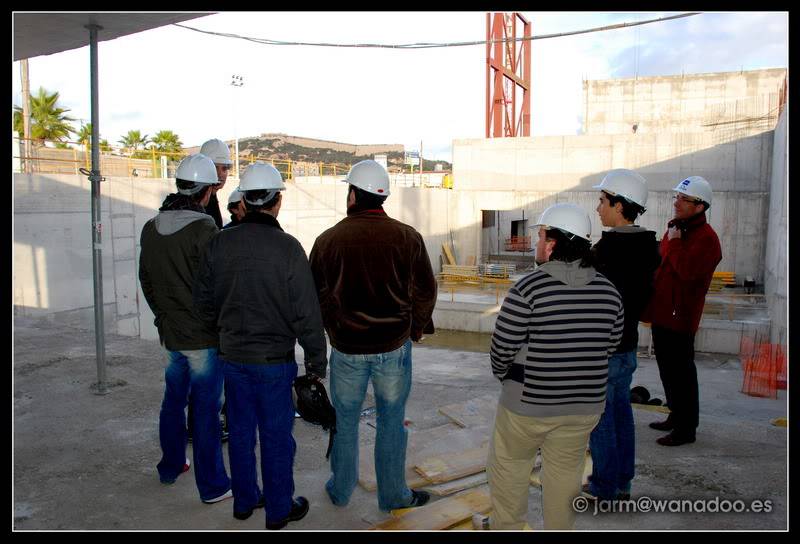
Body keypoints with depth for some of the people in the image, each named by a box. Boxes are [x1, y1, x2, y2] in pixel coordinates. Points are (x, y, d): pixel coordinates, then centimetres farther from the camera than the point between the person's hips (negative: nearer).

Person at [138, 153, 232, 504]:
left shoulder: (150, 228, 4)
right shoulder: (204, 230, -20)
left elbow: (146, 281, 13)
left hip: (170, 334, 7)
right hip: (204, 337, -7)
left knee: (173, 400, 21)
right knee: (206, 409, 2)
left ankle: (170, 467, 38)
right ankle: (212, 485, 13)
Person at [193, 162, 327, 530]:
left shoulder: (219, 244, -3)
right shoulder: (287, 248, -17)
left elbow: (204, 302, 5)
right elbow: (306, 313, -15)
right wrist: (317, 360, -4)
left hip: (233, 356, 5)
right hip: (274, 360, -4)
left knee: (241, 430, 18)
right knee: (276, 436, 9)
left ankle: (244, 500, 33)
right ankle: (278, 509, 23)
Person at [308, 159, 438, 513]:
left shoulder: (328, 239, -7)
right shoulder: (407, 237, -8)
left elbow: (317, 296, 1)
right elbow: (425, 290, -2)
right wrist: (417, 327, 15)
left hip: (347, 348, 1)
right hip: (394, 346, 0)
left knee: (345, 421, 17)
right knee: (391, 423, 13)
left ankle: (340, 490, 33)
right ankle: (393, 495, 26)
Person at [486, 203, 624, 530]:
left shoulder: (528, 288, -19)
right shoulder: (609, 292, -2)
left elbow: (502, 349, -14)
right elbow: (611, 346, 6)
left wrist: (505, 377, 6)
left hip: (529, 404, -4)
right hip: (585, 405, 4)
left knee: (509, 463, 19)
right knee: (565, 472, 21)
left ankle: (507, 526, 32)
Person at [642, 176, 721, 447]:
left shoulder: (706, 238, -14)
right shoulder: (675, 229, 16)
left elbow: (687, 270, -29)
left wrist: (675, 242, -17)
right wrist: (650, 307, 20)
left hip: (680, 317, -9)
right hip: (662, 313, 9)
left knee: (681, 373, -1)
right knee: (667, 370, 18)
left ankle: (686, 428, 10)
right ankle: (676, 417, 33)